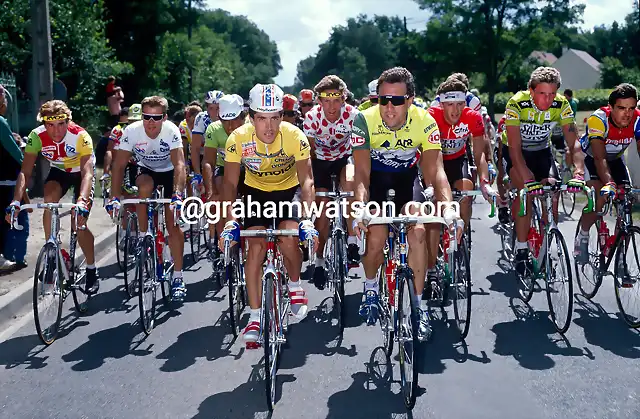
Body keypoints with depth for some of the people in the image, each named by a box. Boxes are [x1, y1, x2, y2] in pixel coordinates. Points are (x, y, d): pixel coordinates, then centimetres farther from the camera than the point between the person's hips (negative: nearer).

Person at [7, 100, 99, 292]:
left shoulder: (80, 136, -34)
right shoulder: (37, 136, -26)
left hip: (82, 171, -3)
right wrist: (16, 201, -44)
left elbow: (87, 172, -42)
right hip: (59, 171, 3)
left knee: (79, 223, -13)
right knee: (49, 200, -29)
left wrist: (82, 201, -58)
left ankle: (92, 271, 6)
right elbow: (25, 172, -28)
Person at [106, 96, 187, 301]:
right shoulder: (132, 131, -26)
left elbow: (179, 164, -39)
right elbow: (119, 165, -26)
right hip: (146, 170, 1)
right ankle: (142, 237, -14)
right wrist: (115, 196, -38)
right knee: (144, 187, -36)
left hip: (169, 172, -1)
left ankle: (178, 278, -2)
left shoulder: (171, 131, -31)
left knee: (173, 224, -9)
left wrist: (177, 195, -53)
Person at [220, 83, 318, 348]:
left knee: (289, 239, -23)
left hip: (288, 189, -1)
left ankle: (295, 286, 9)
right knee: (256, 245, -12)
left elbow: (306, 179, -27)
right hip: (256, 191, 1)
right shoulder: (238, 139, -25)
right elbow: (230, 182, -20)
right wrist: (230, 220, -33)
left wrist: (307, 218, -40)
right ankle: (255, 318, -3)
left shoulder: (295, 136, -28)